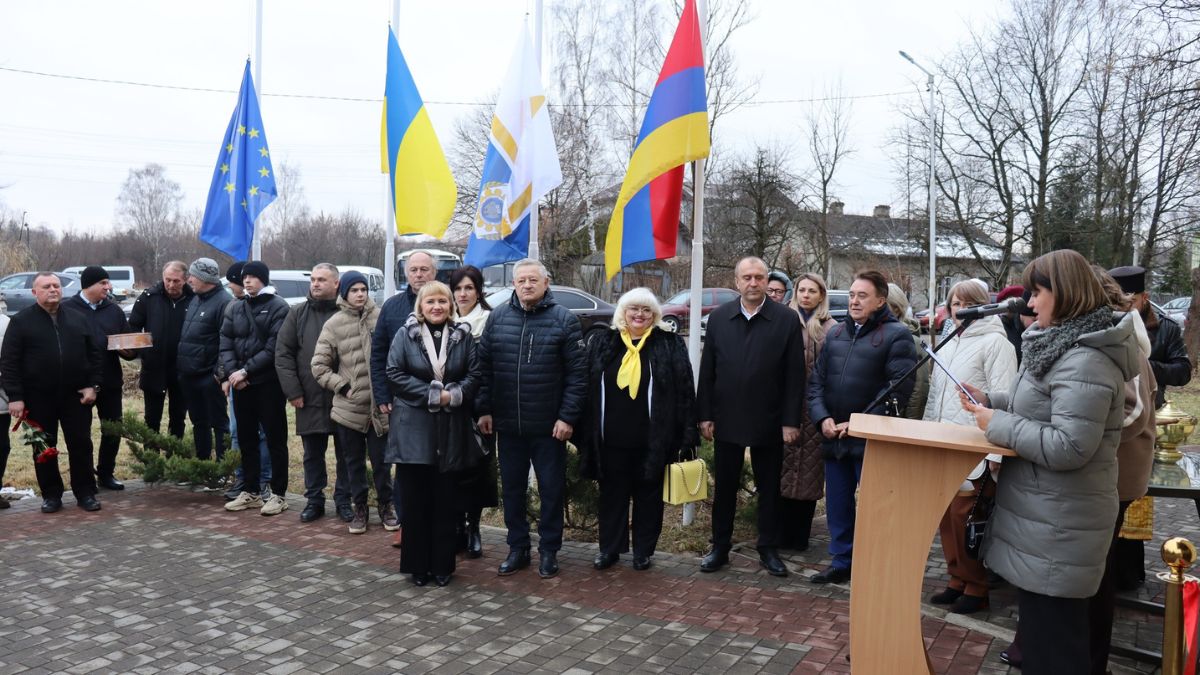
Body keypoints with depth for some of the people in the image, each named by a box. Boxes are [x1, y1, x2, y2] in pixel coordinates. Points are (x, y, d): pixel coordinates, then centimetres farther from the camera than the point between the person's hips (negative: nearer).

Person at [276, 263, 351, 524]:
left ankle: (344, 500, 21)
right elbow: (283, 353, 4)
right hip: (309, 399, 2)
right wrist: (293, 391, -4)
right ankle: (314, 500, 24)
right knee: (312, 454, 12)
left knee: (345, 454, 9)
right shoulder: (298, 314, 6)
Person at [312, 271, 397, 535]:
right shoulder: (334, 324, -2)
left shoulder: (381, 317, -5)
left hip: (380, 406, -1)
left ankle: (386, 506, 26)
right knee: (354, 462, 14)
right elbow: (319, 365, 1)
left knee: (381, 460, 8)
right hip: (348, 408, 1)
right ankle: (358, 508, 29)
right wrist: (343, 386, -5)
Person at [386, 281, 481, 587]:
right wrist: (432, 395, -13)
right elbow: (394, 373, -5)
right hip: (413, 428, -1)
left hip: (451, 430, 1)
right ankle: (417, 565, 15)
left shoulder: (463, 336, 5)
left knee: (445, 501, 7)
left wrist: (453, 395, -16)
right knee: (415, 501, 3)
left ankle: (442, 565, 18)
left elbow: (475, 375, 2)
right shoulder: (406, 334, 1)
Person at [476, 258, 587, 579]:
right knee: (512, 489, 14)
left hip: (549, 426, -3)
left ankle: (548, 551, 23)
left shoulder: (564, 320, -5)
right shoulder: (497, 317, 4)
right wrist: (484, 409, 2)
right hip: (507, 425, 3)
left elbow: (576, 373, -7)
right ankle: (517, 548, 28)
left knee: (552, 490, 8)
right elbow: (484, 367, 7)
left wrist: (568, 417, -12)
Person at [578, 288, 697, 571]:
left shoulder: (670, 345, -2)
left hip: (651, 439, -2)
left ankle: (643, 551, 25)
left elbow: (684, 390, -4)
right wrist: (586, 434, 3)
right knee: (612, 494, 13)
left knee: (648, 495, 10)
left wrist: (686, 436, -8)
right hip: (611, 437, 2)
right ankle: (609, 548, 27)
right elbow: (587, 389, 6)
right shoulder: (602, 344, 4)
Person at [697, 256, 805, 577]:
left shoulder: (788, 319, -5)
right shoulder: (718, 317, 1)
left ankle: (769, 549, 24)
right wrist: (705, 415, 0)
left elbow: (795, 375, -5)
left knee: (769, 488, 11)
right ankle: (720, 547, 24)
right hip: (726, 419, 2)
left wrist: (791, 421, -8)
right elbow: (707, 370, 3)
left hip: (769, 422, -1)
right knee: (724, 487, 11)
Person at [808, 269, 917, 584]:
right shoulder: (835, 333, 13)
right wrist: (822, 418, -3)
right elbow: (817, 380, 12)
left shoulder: (896, 335, -7)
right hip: (834, 438, 6)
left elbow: (898, 390, -13)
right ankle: (842, 562, 28)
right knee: (837, 505, 14)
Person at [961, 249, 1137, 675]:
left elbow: (1068, 447, -29)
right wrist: (989, 401, 8)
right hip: (1046, 520, 11)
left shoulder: (1085, 361, -23)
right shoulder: (1062, 346, 11)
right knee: (1041, 630, 23)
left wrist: (998, 424, -19)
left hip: (1057, 530, -11)